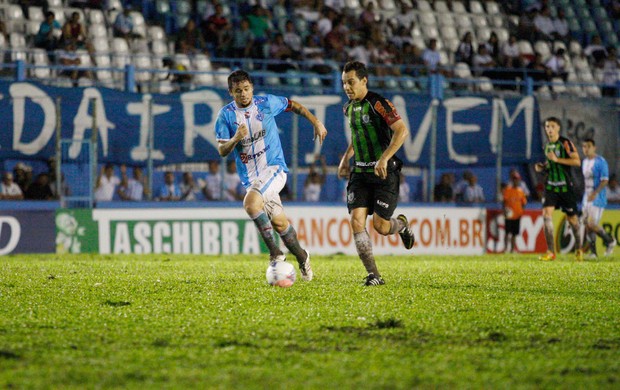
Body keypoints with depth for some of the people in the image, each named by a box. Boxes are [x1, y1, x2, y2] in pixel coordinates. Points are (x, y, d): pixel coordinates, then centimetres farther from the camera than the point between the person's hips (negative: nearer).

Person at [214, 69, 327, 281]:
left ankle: (275, 252, -20)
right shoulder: (225, 115, -2)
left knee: (251, 203, -29)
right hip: (250, 176, 3)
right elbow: (222, 151, -5)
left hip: (274, 168, -3)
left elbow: (293, 105, 16)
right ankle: (301, 258, 27)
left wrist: (316, 123, 13)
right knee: (278, 221, 5)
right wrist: (235, 139, -25)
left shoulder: (267, 103, -3)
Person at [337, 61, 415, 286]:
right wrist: (345, 159, 18)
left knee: (380, 227, -6)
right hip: (360, 173, 6)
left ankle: (402, 224, 32)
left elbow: (402, 131, -23)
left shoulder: (377, 103, -14)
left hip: (384, 173, -6)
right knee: (357, 221, -11)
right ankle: (373, 275, -7)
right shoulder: (349, 108, 10)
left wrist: (384, 158, -30)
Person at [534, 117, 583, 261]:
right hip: (550, 185, 4)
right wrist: (542, 167, 5)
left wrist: (557, 159, -21)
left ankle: (578, 249, 26)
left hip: (565, 186, -4)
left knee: (572, 217, 4)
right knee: (546, 214, -15)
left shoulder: (565, 143, -7)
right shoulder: (547, 145, 12)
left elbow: (577, 161, -15)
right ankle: (550, 252, -15)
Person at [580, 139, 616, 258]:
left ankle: (610, 241, 10)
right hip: (586, 197, 8)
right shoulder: (584, 162, 15)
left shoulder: (601, 162, -10)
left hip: (598, 198, -8)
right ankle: (592, 252, 8)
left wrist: (595, 193, -28)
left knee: (592, 224, -14)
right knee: (587, 225, 2)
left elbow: (605, 180, -17)